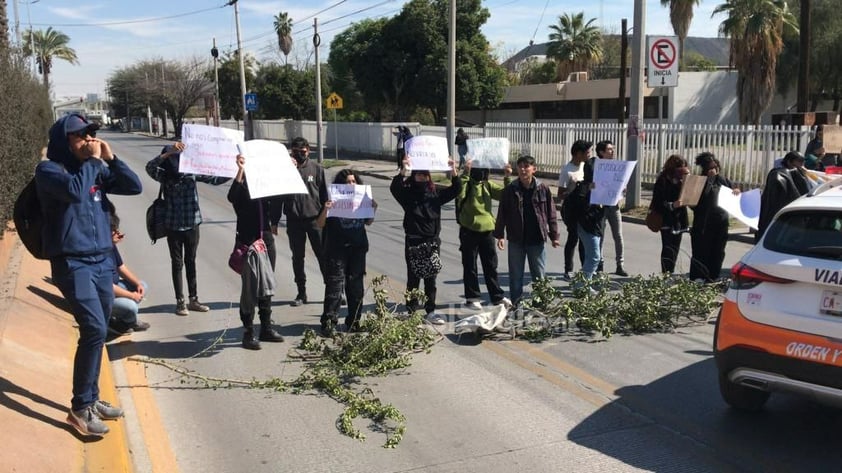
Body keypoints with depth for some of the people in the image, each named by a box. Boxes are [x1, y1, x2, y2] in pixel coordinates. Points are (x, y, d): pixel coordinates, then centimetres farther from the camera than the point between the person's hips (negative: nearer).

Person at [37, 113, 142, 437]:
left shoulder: (97, 168, 11)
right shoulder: (49, 169, -6)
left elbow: (134, 187, 5)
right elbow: (75, 190, -26)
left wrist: (110, 159, -4)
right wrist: (92, 160, -13)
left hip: (102, 261, 7)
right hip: (72, 264, -6)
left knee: (97, 333, 11)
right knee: (95, 330, -16)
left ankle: (91, 399, 25)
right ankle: (80, 408, -6)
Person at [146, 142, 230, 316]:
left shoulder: (192, 172, -5)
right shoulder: (164, 176, -10)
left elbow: (215, 179, -4)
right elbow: (150, 167, -28)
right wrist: (169, 152, -41)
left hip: (192, 224, 2)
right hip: (174, 227, -2)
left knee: (191, 262, 13)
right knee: (177, 264, 7)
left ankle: (193, 299, 22)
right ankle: (180, 302, 15)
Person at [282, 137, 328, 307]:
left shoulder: (316, 168, 1)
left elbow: (325, 195, 3)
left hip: (315, 218, -1)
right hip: (294, 220, 1)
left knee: (323, 255, 0)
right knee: (297, 258, 9)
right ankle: (301, 293, 19)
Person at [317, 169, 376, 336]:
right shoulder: (334, 200, -5)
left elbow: (368, 222, 17)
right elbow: (321, 224, -5)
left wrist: (373, 209, 0)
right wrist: (325, 210, -23)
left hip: (357, 248, 4)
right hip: (336, 249, -4)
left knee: (356, 285, 9)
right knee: (334, 284, -5)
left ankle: (354, 321, 18)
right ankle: (329, 322, -1)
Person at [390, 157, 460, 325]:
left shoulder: (435, 195, 7)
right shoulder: (408, 194, -3)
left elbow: (455, 189, 3)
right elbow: (394, 187, -21)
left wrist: (454, 172, -12)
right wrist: (403, 171, -34)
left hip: (432, 242, 3)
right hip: (413, 242, -3)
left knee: (431, 279, 10)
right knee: (413, 278, 3)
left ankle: (431, 312, 19)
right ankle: (411, 312, 12)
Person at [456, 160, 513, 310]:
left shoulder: (487, 185, 9)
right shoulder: (467, 184, -9)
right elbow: (459, 193, -30)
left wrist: (508, 178, -6)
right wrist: (465, 173, -35)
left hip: (487, 230, 5)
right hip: (469, 231, -5)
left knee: (491, 265, 12)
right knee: (470, 266, 4)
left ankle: (497, 296, 21)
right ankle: (472, 297, 13)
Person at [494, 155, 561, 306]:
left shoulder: (543, 189, -1)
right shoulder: (510, 190, -2)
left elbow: (551, 214, 3)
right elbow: (502, 214, 0)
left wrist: (554, 236, 1)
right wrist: (500, 235, -7)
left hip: (537, 239, 0)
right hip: (516, 239, 0)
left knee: (539, 274, 9)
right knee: (515, 275, 8)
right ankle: (516, 304, 18)